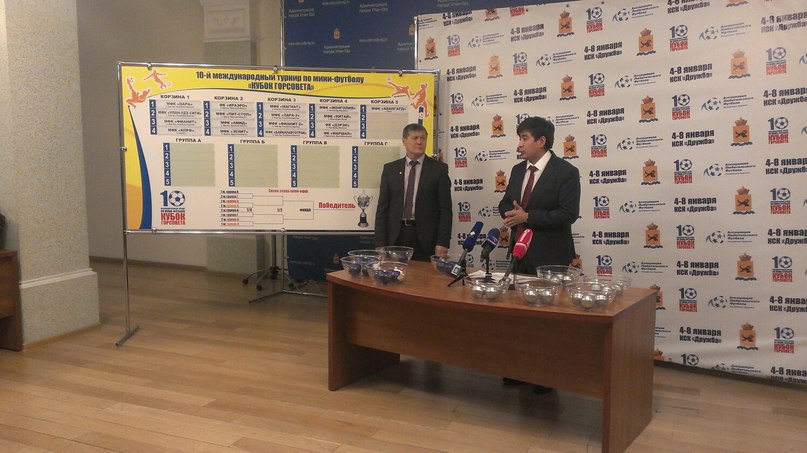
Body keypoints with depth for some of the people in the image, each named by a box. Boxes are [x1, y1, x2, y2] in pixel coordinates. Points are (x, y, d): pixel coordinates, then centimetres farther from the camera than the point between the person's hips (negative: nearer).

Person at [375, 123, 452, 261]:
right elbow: (382, 208, 6)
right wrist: (380, 244, -1)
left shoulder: (439, 169, 2)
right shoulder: (390, 169, 8)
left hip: (426, 239, -1)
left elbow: (445, 209, -1)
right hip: (396, 236, 2)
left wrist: (443, 243, -9)